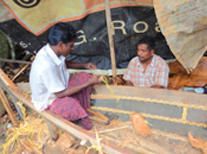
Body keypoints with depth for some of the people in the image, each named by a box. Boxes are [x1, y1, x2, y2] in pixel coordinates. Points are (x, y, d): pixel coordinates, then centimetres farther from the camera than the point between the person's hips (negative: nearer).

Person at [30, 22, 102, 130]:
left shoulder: (50, 50, -12)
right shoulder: (46, 66, -38)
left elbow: (64, 63, 12)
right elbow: (60, 93, -29)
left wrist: (83, 65, -1)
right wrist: (89, 83, -25)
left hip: (58, 86, 9)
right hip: (48, 101, -9)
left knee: (84, 76, 1)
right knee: (76, 108, -32)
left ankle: (85, 110, 11)